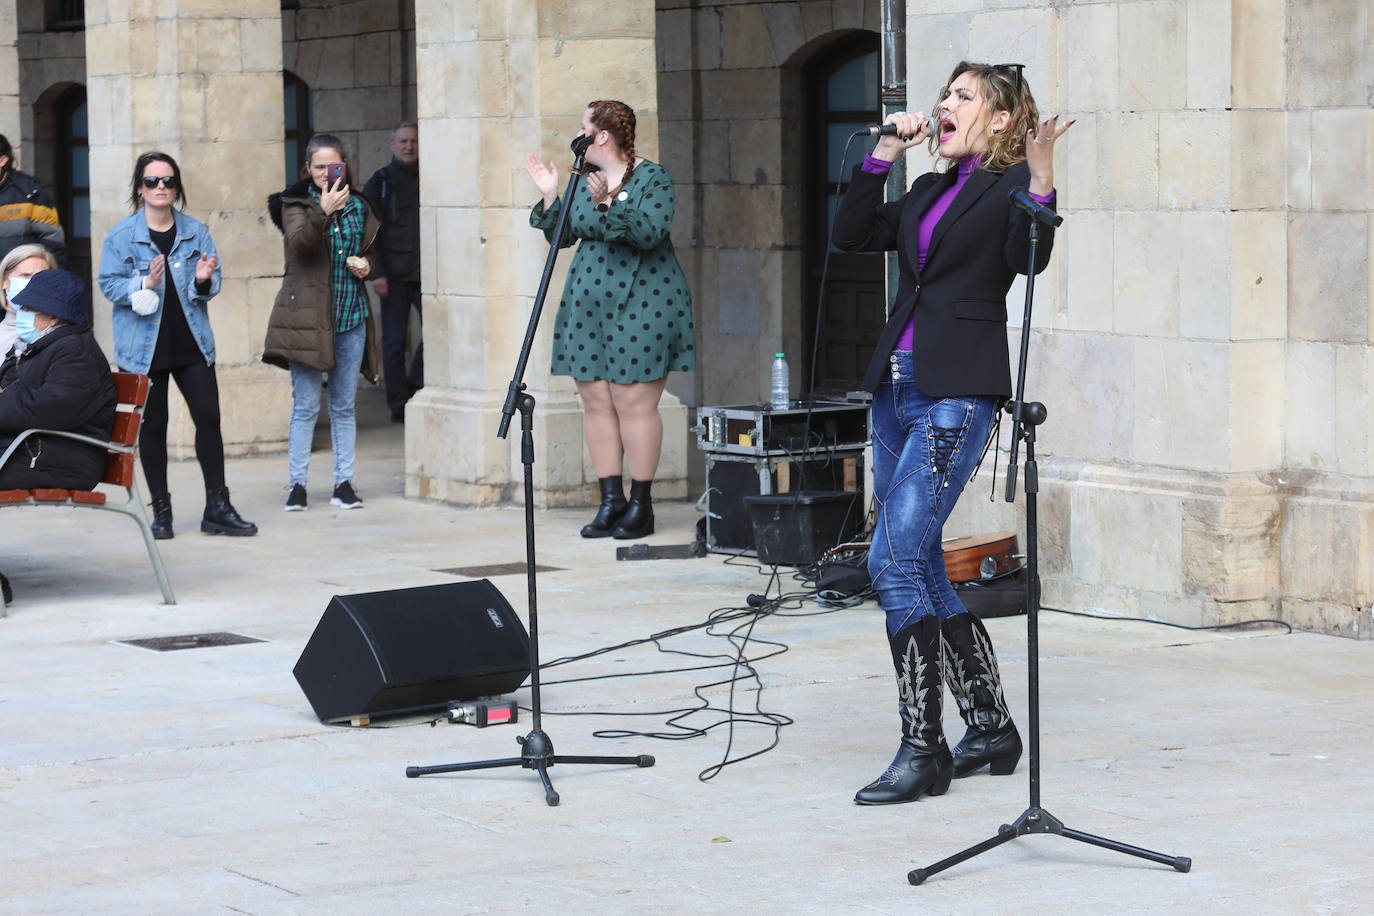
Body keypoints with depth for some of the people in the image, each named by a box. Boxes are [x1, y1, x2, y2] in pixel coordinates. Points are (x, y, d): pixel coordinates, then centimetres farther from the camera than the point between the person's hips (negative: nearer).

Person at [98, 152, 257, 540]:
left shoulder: (195, 232, 6)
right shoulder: (121, 235, -2)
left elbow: (213, 285, 7)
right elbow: (108, 284, -4)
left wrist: (202, 280, -16)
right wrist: (144, 284, -20)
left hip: (192, 344, 2)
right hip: (143, 346, -2)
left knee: (209, 418, -3)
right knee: (152, 427, 3)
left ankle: (217, 507, 4)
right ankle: (161, 511, 12)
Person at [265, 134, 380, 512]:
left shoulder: (357, 207, 11)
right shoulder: (296, 204, -3)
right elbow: (299, 242, -22)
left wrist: (364, 264, 3)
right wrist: (323, 212, -37)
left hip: (350, 317, 4)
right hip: (307, 316, -4)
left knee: (344, 406, 8)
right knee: (306, 406, -3)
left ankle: (344, 482, 14)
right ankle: (297, 485, 3)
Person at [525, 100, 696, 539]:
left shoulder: (653, 178, -5)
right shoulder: (584, 181, 14)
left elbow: (649, 233, -19)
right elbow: (562, 235, 15)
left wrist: (608, 203, -28)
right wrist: (550, 196, 3)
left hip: (641, 303, -7)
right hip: (588, 304, 7)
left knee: (633, 402, -7)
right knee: (595, 401, 4)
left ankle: (641, 504, 1)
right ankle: (610, 499, 10)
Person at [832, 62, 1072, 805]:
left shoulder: (1013, 184, -3)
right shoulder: (930, 191, 19)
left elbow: (1030, 257, -19)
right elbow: (851, 235, 17)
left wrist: (1041, 178, -32)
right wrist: (885, 152, 11)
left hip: (957, 395, -8)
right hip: (898, 387, 8)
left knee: (894, 559, -15)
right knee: (919, 564, 10)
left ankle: (923, 750, -11)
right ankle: (990, 729, 20)